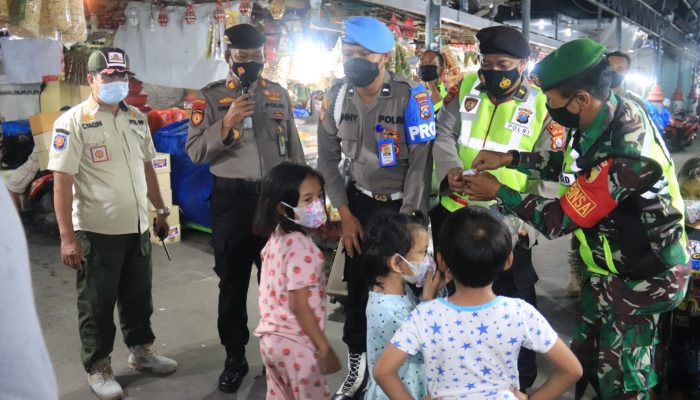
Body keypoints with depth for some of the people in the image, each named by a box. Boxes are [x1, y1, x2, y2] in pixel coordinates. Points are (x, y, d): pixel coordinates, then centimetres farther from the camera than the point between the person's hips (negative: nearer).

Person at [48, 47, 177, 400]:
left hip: (137, 228, 6)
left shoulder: (137, 118, 8)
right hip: (97, 232, -6)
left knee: (138, 296, 19)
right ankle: (98, 368, 26)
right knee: (97, 304, 9)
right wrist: (67, 237, -20)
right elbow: (62, 181, -16)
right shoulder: (72, 122, -12)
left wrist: (160, 209, 15)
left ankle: (141, 350, 38)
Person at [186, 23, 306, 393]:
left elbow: (294, 149, 13)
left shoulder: (279, 94, 9)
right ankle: (235, 358, 26)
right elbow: (195, 151, -9)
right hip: (233, 199, -2)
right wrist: (227, 122, -22)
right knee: (232, 282, 9)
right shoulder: (210, 96, -1)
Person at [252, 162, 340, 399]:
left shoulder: (276, 238, 4)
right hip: (296, 344, -8)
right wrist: (325, 349, -17)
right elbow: (300, 306, -24)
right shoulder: (300, 247, -23)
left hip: (272, 337, 8)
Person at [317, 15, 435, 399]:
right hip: (360, 200, 4)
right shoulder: (337, 96, -6)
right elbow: (328, 158, 1)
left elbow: (420, 162, -17)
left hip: (403, 203, -3)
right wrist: (345, 215, -3)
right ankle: (356, 363, 27)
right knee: (356, 283, 8)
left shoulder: (411, 96, -19)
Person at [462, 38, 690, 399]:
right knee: (585, 357, 22)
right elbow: (570, 164, 9)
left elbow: (559, 220, -27)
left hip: (638, 278, -8)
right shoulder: (609, 116, -9)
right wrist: (510, 158, -2)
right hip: (607, 265, 8)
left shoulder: (624, 156, -36)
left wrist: (498, 192, -16)